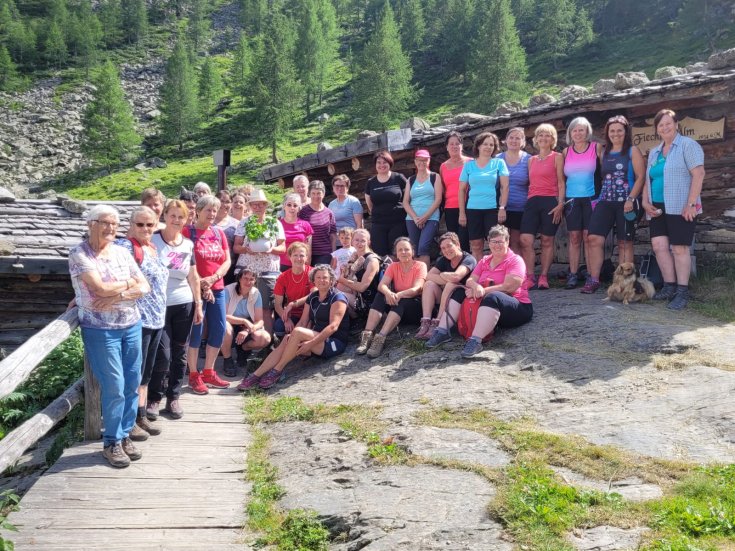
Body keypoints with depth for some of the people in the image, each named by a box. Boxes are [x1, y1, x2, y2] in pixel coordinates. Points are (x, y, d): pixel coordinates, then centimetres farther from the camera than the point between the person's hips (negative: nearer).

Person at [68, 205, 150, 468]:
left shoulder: (121, 252, 7)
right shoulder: (79, 254, -9)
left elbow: (145, 287, 3)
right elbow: (102, 289, -20)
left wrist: (116, 296, -12)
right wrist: (127, 283, -4)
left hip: (131, 325, 5)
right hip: (100, 329, -5)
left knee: (132, 384, 9)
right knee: (114, 387, -3)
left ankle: (125, 435, 24)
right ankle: (111, 442, 13)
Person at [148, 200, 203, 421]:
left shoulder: (188, 244, 8)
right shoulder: (153, 240, -5)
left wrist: (198, 305, 9)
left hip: (184, 305, 4)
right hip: (159, 305, -4)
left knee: (180, 354, 9)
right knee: (163, 355, -6)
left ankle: (173, 398, 21)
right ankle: (154, 399, 12)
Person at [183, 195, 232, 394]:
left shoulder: (219, 233, 11)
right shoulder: (188, 232, -6)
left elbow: (227, 261, 7)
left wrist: (213, 278, -10)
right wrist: (201, 285, -15)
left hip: (217, 288, 6)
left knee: (219, 329, 7)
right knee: (196, 331, -2)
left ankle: (208, 372, 21)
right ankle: (194, 376, 9)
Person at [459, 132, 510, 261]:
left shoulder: (499, 163, 7)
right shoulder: (469, 165, 10)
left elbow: (505, 187, 1)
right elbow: (462, 189, 9)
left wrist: (502, 208, -9)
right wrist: (462, 212, 2)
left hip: (493, 209, -2)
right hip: (473, 210, 2)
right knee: (476, 246, 3)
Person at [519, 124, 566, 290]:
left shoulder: (557, 157, 6)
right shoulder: (531, 160, 18)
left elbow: (561, 182, 0)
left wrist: (560, 203, -10)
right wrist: (528, 200, 10)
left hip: (550, 201, -4)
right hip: (532, 202, 4)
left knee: (547, 241, 0)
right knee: (525, 240, -9)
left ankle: (543, 277, 6)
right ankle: (529, 278, -6)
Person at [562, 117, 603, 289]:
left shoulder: (597, 148, 3)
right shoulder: (566, 152, 10)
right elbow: (561, 178, 14)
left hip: (591, 198, -2)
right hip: (571, 199, 2)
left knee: (588, 237, -5)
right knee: (574, 237, 2)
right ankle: (573, 275, 4)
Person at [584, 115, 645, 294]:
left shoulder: (633, 151, 1)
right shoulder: (604, 152, 15)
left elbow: (640, 177, -6)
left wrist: (631, 199, -16)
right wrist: (600, 196, 10)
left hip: (626, 203, -4)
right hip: (605, 201, 4)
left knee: (624, 243, 3)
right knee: (594, 238, -9)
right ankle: (593, 279, -6)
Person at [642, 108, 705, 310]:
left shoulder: (687, 145, -3)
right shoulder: (654, 152, 18)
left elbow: (698, 174, -12)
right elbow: (648, 179, 21)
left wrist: (691, 204, -18)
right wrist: (645, 202, 5)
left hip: (680, 208, -6)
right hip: (658, 208, 6)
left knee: (679, 248, -5)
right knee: (659, 246, -2)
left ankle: (682, 292, 1)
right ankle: (670, 286, 8)